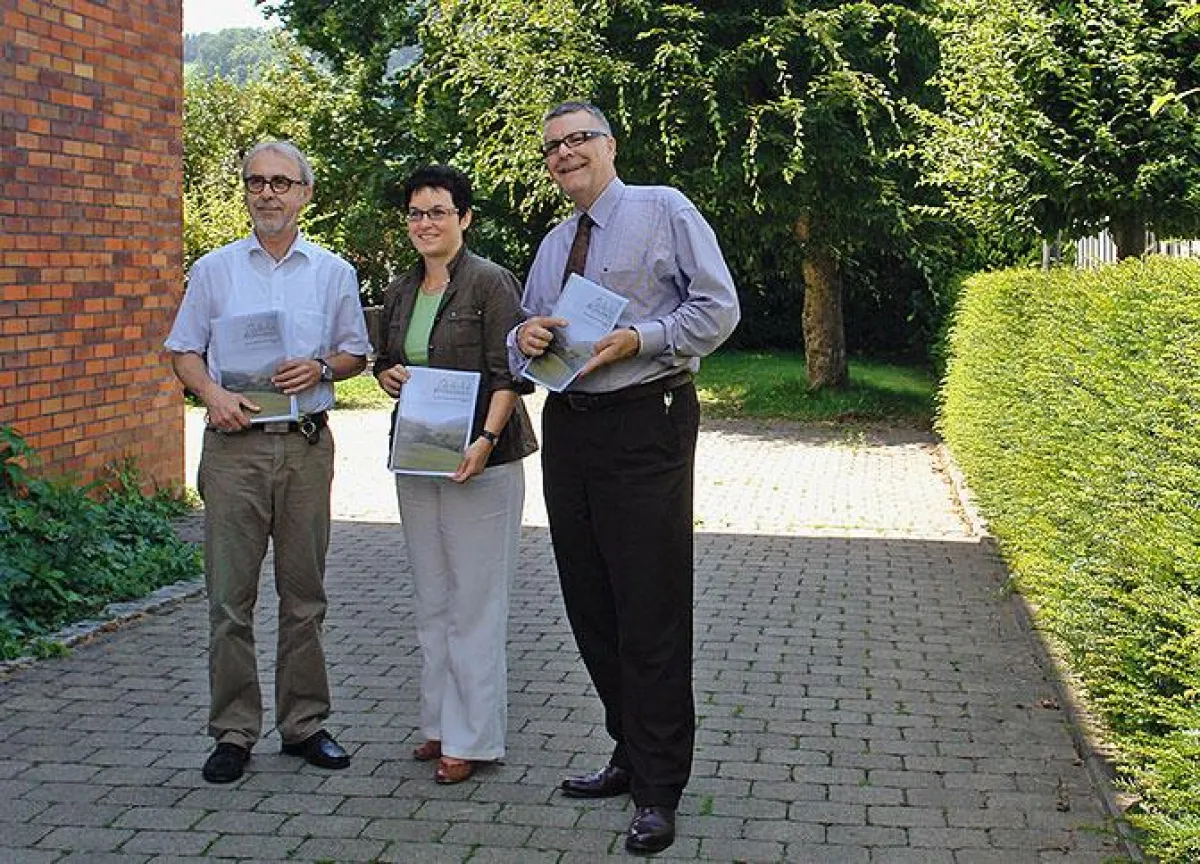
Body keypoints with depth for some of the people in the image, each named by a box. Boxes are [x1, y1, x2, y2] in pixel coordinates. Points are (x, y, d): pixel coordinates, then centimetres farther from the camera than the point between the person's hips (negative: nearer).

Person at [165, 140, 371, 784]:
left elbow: (355, 352, 14)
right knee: (230, 597, -2)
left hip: (307, 445, 1)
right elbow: (185, 352, 10)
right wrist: (213, 394, -10)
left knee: (304, 595, 6)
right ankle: (234, 732, 7)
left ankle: (303, 723, 16)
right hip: (235, 443, -1)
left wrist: (320, 369, -7)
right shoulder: (214, 270, 8)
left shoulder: (333, 272, 10)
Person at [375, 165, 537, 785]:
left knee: (475, 602, -2)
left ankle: (474, 737, 6)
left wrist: (485, 439, -24)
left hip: (479, 461, -7)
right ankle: (441, 723, 24)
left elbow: (509, 375, -13)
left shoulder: (490, 282, -8)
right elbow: (383, 360, 25)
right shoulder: (401, 292, 13)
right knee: (430, 600, 13)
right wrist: (388, 375, 2)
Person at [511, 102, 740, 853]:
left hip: (645, 429, -7)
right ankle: (631, 756, 27)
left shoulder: (664, 210, -1)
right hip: (567, 428, 8)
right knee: (590, 607, 12)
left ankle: (659, 793, 5)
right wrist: (525, 339, 1)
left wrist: (639, 338, -19)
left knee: (651, 613, -5)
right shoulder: (553, 244, 20)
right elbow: (523, 337, 25)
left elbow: (718, 308, -8)